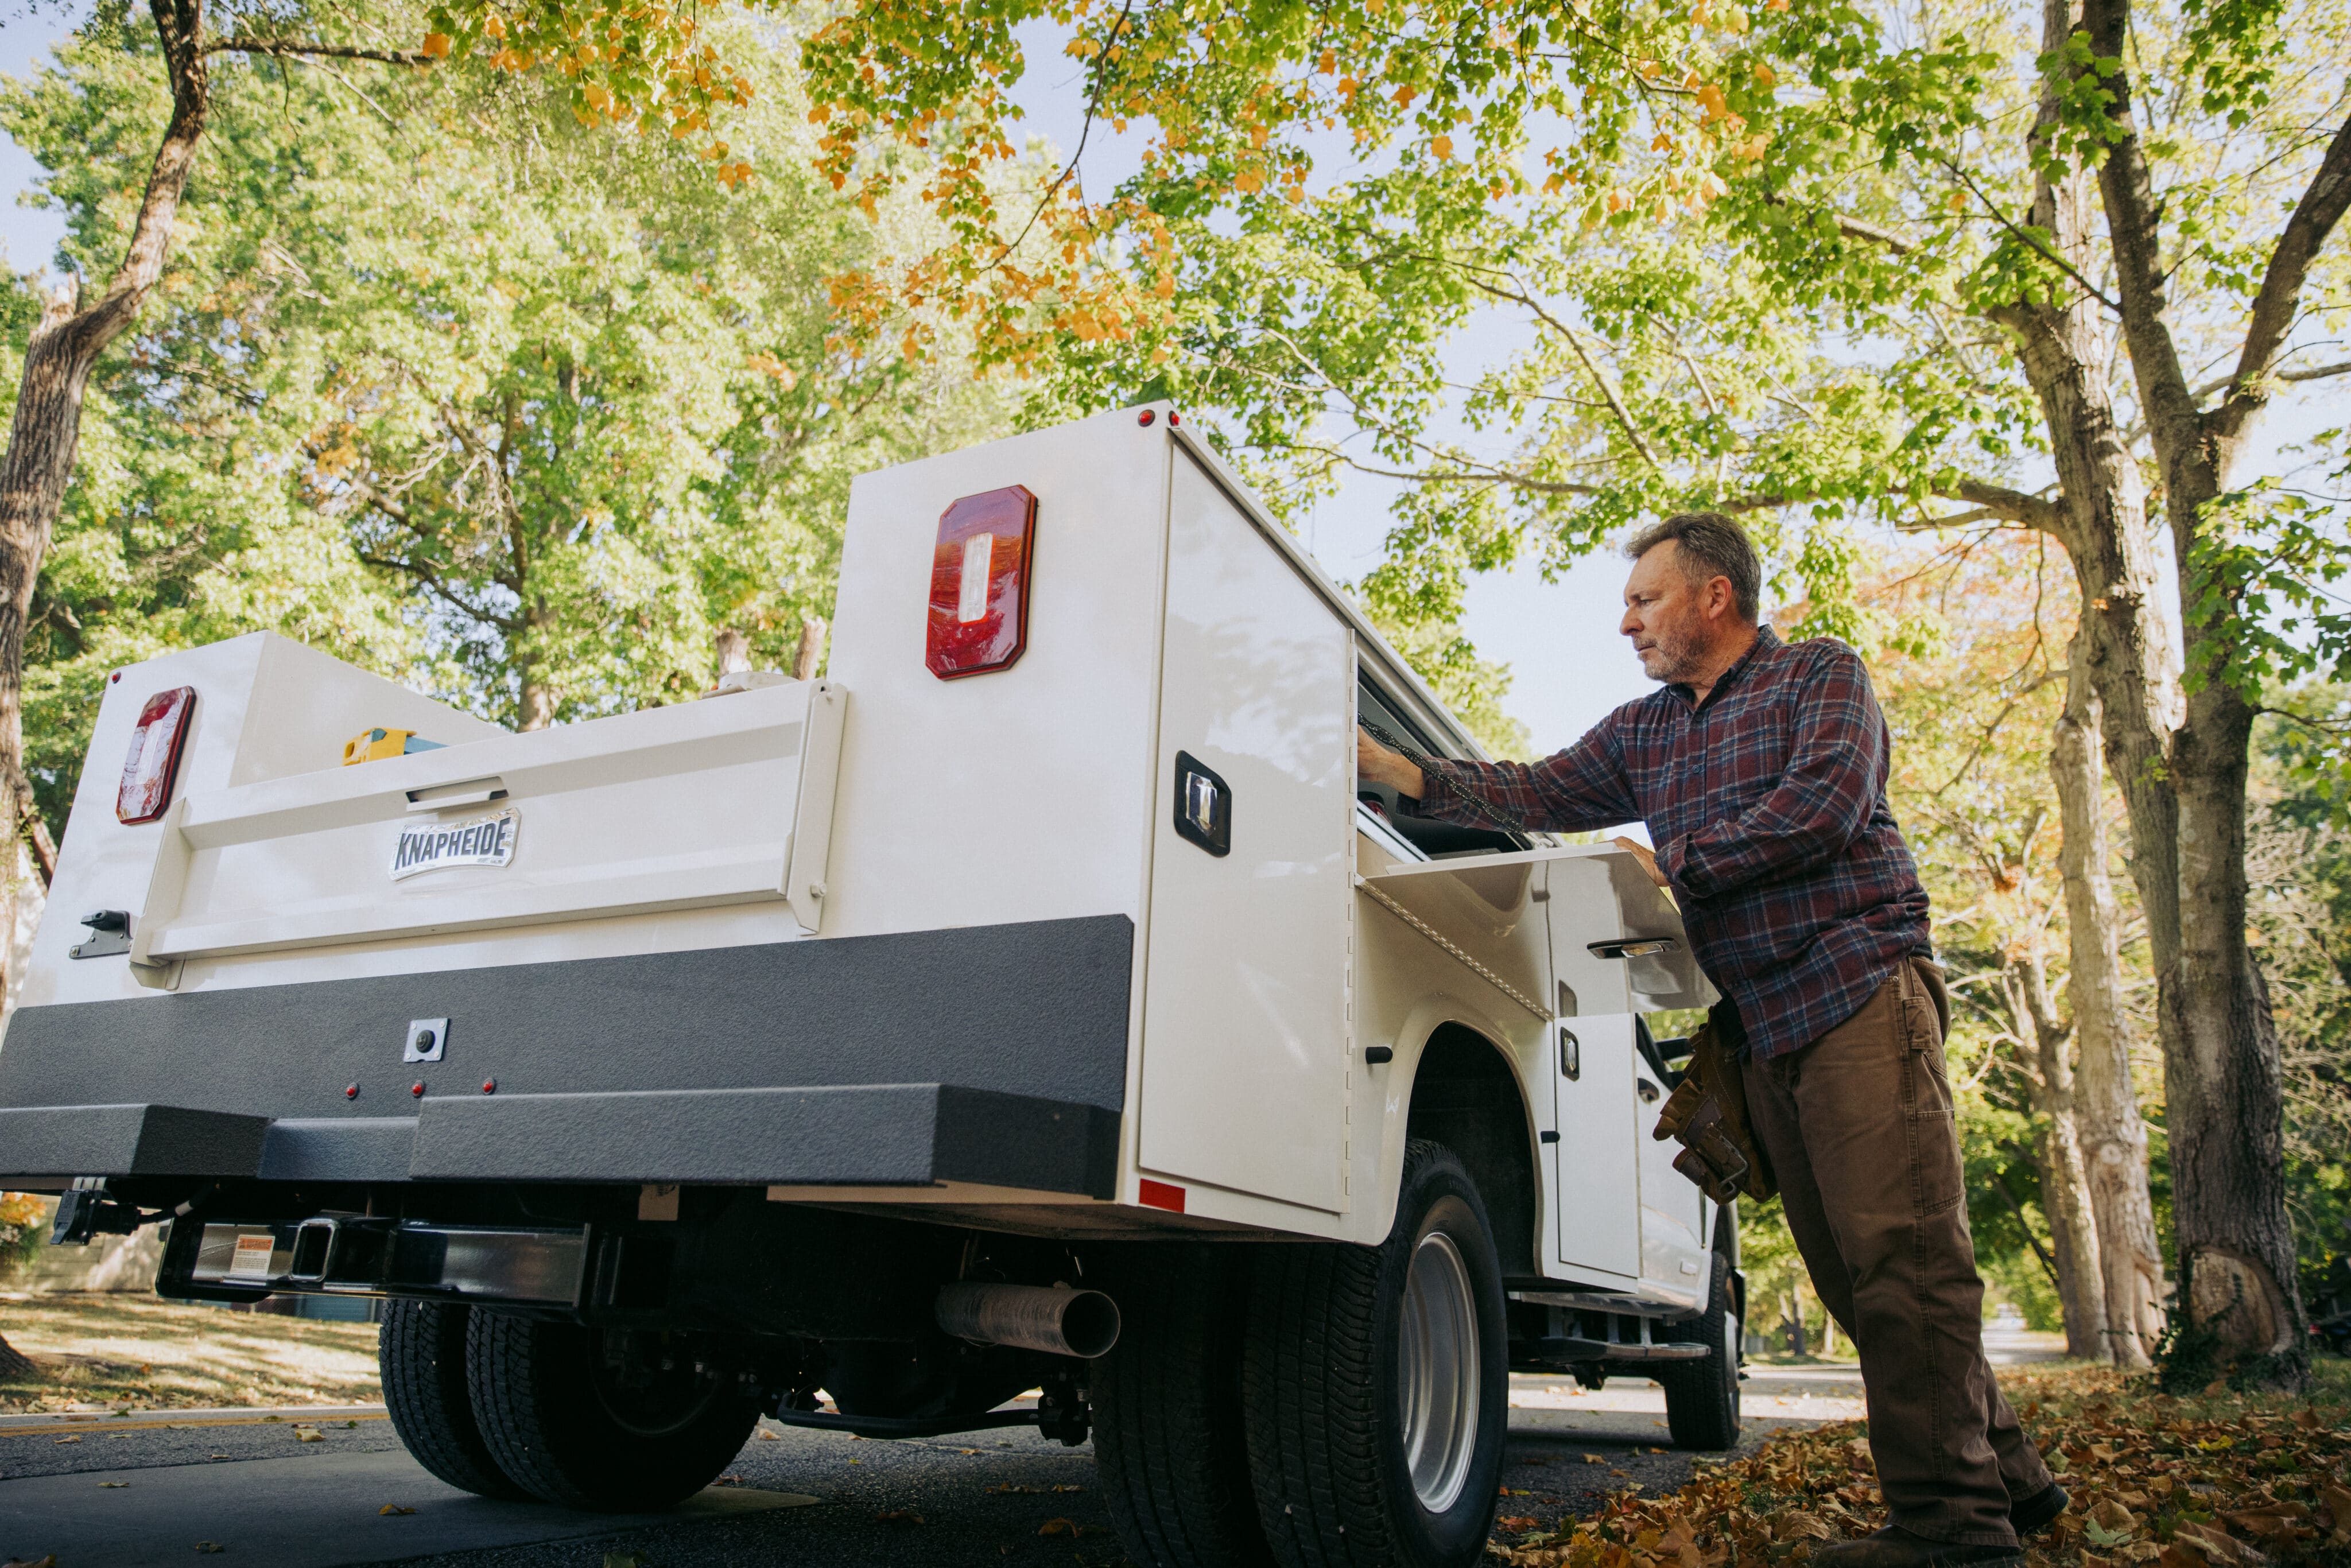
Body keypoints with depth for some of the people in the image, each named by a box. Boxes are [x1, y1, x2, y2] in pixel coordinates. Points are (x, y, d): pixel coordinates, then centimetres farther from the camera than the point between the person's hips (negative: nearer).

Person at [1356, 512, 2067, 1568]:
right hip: (1766, 1025, 6)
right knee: (1851, 1270, 7)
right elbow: (1536, 794, 10)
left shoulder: (1820, 674, 3)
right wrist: (1398, 771, -1)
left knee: (1900, 1255, -10)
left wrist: (1671, 863, -10)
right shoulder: (1640, 732, 20)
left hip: (1861, 987, -6)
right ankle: (2002, 1478, 20)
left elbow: (1825, 804, -13)